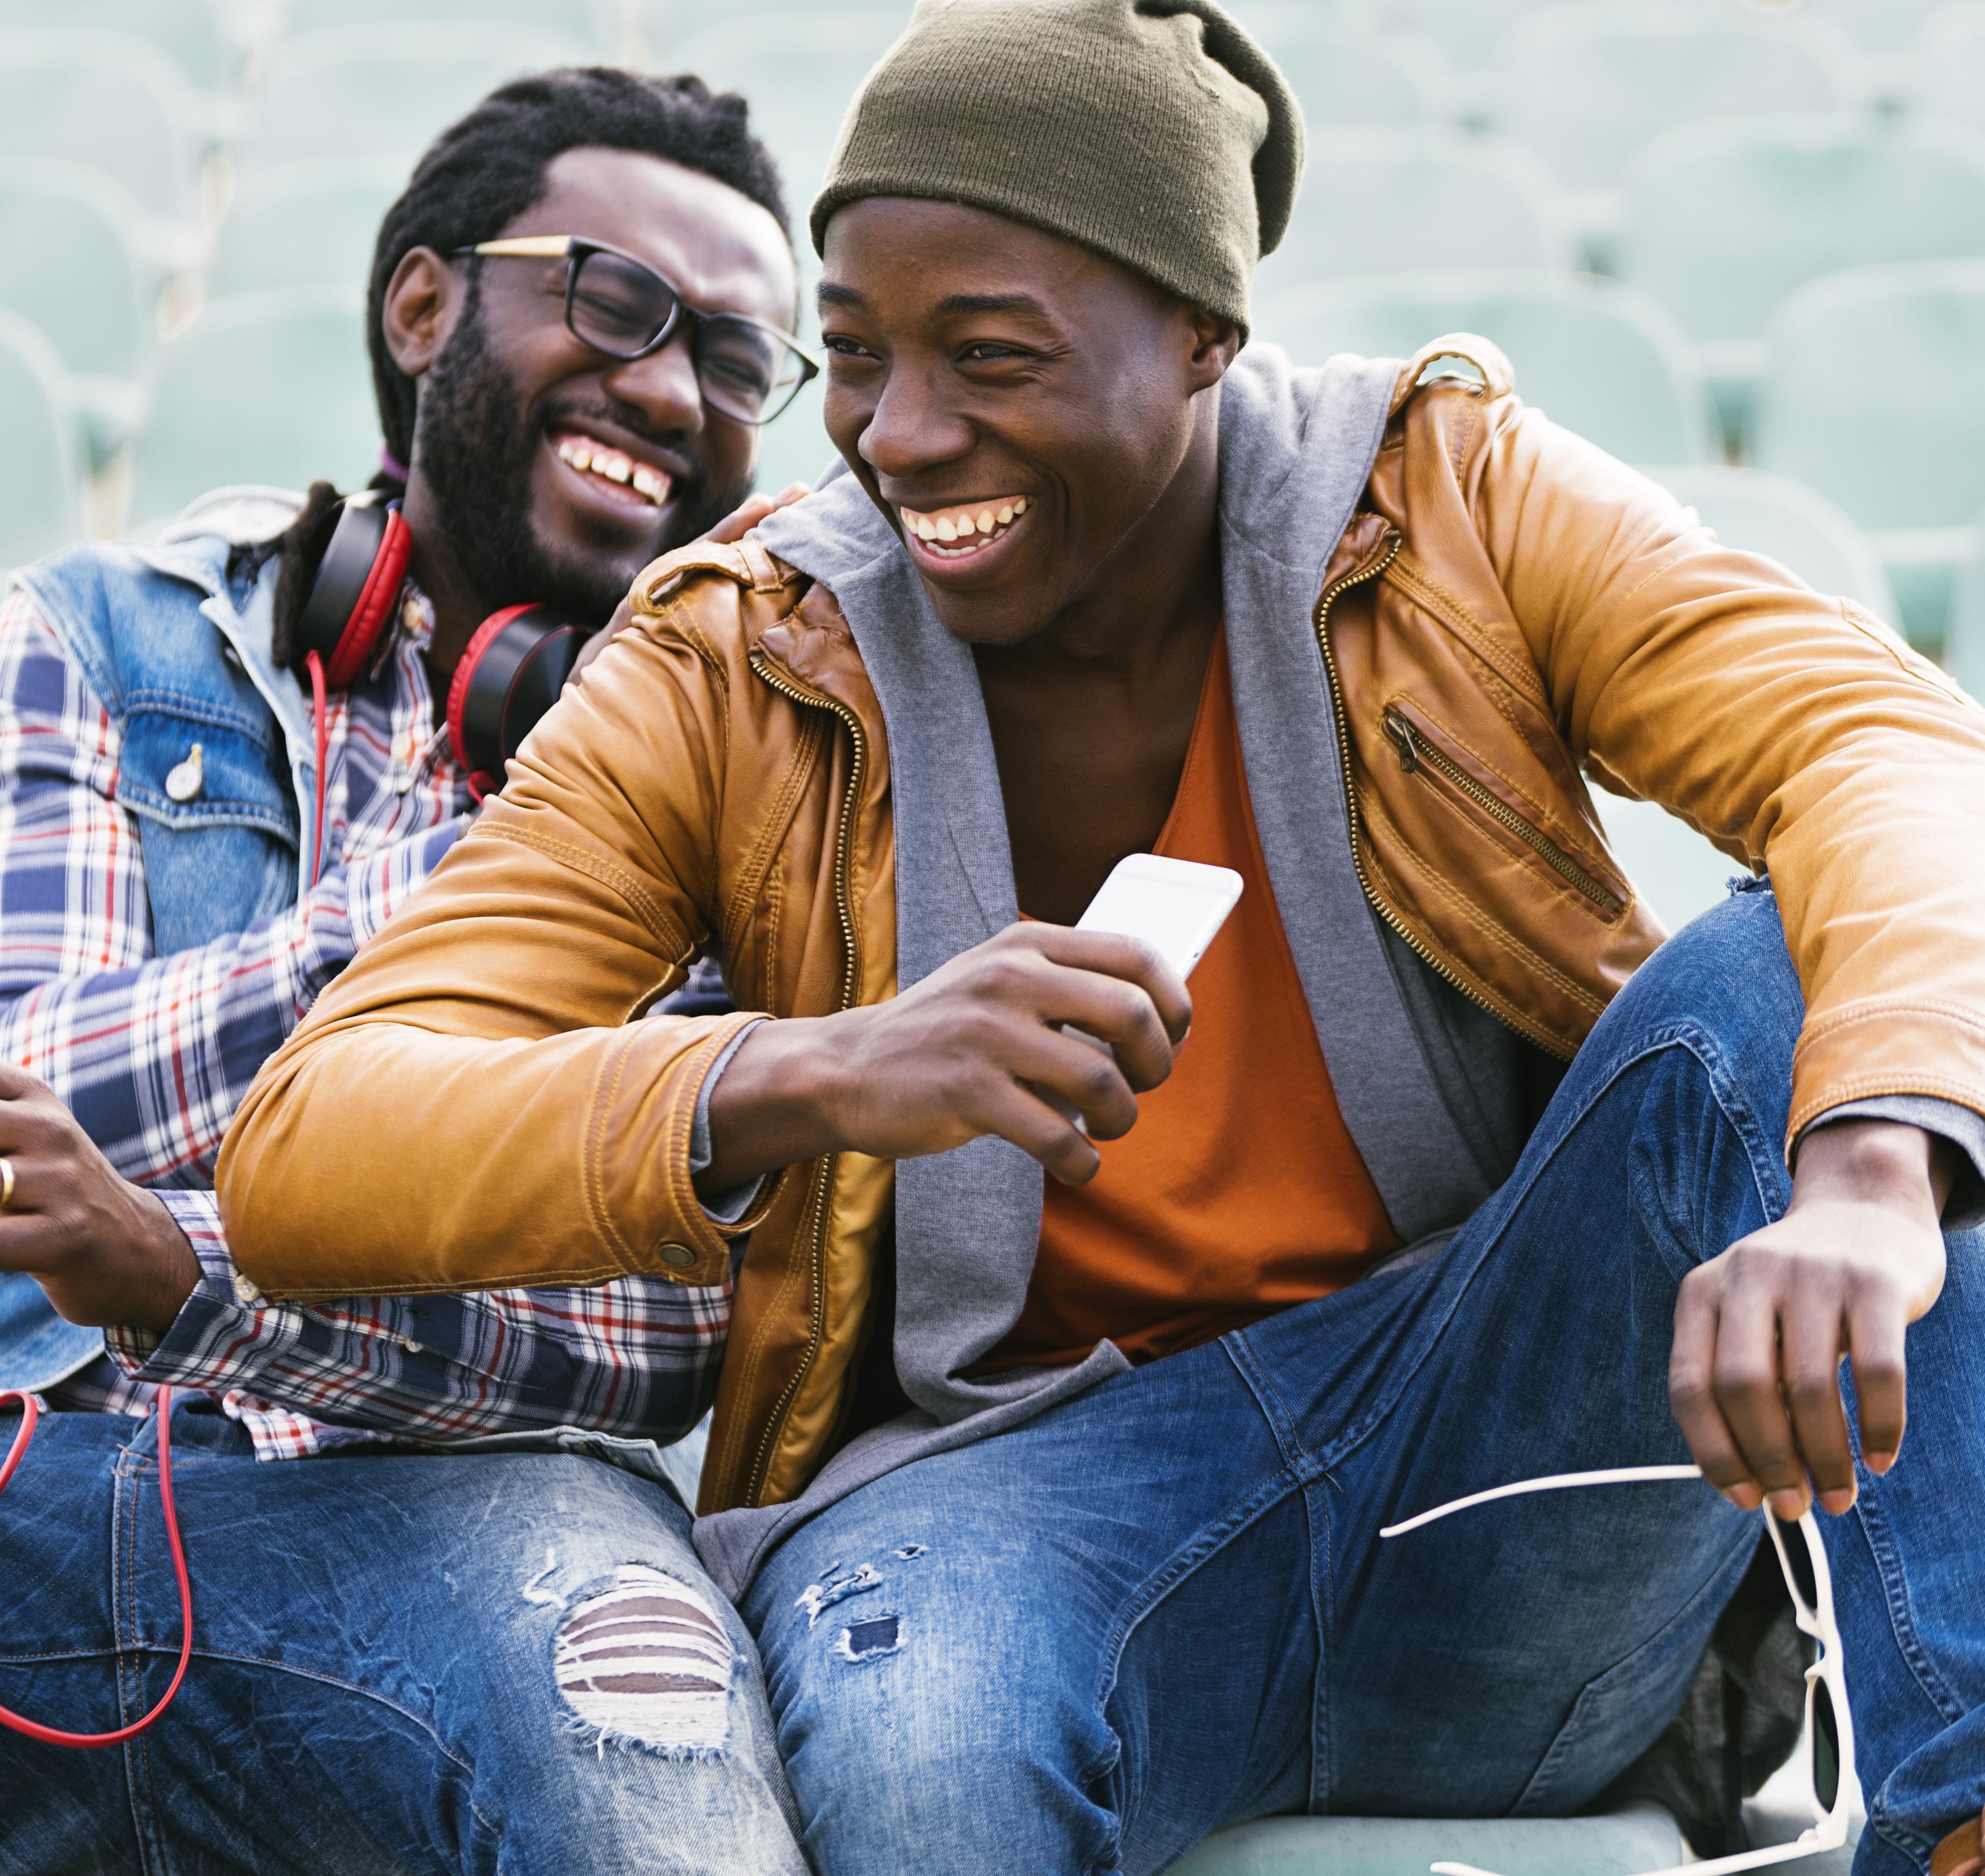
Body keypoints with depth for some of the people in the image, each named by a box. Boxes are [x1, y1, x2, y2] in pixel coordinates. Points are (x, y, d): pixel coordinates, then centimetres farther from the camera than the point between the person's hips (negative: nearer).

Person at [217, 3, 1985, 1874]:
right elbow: (294, 1157, -11)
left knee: (1794, 968, -24)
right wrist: (800, 1079, -31)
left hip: (1506, 1448, 3)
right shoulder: (732, 680, -2)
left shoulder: (1452, 499, 0)